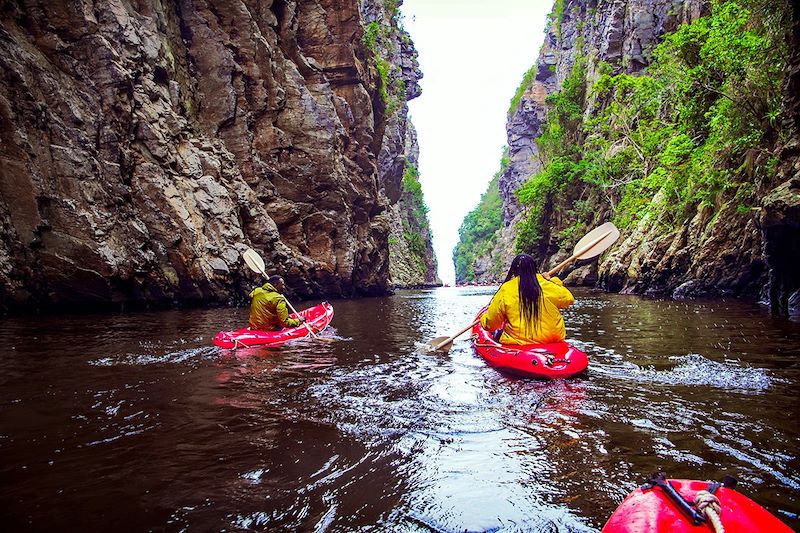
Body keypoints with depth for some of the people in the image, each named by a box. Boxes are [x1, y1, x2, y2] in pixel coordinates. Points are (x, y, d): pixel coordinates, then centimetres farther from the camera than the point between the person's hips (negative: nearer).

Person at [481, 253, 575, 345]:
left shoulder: (505, 290, -7)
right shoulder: (547, 286, -4)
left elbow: (490, 323, 0)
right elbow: (568, 299, 14)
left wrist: (484, 318, 25)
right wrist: (553, 281, 24)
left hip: (517, 341, -3)